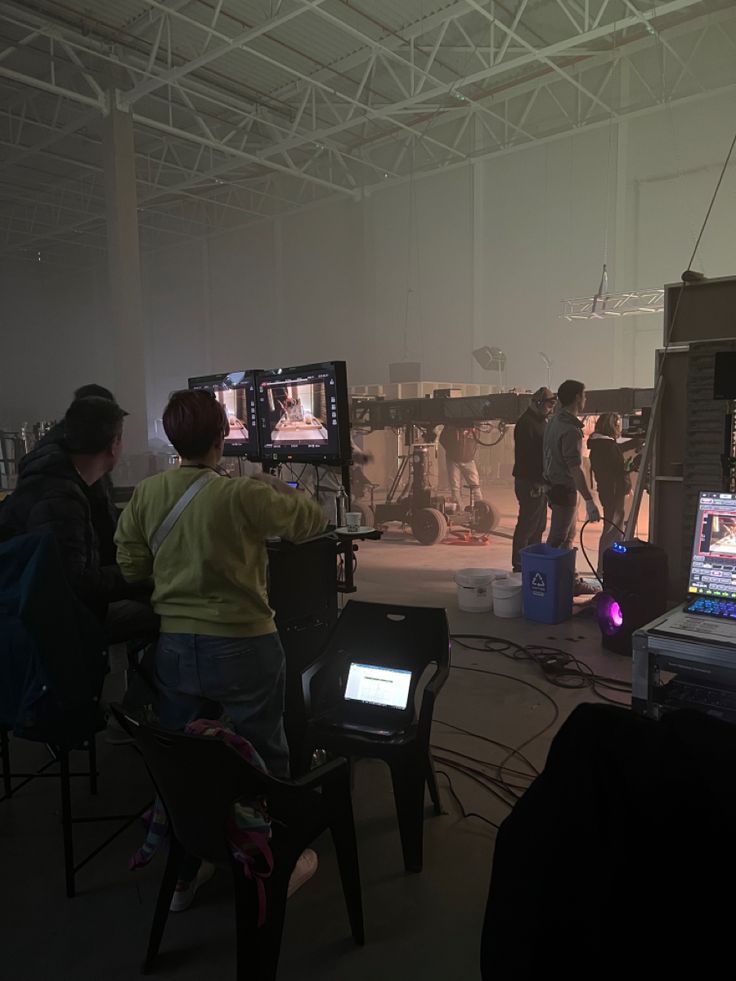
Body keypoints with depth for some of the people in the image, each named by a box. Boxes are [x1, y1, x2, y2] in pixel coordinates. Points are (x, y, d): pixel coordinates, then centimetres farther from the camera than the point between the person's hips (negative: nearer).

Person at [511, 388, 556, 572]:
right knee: (527, 524, -5)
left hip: (541, 482, 10)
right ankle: (519, 565, 2)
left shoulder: (540, 422, 17)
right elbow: (525, 455, -21)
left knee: (538, 525, 15)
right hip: (530, 483, -10)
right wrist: (533, 484, -23)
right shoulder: (526, 423, -13)